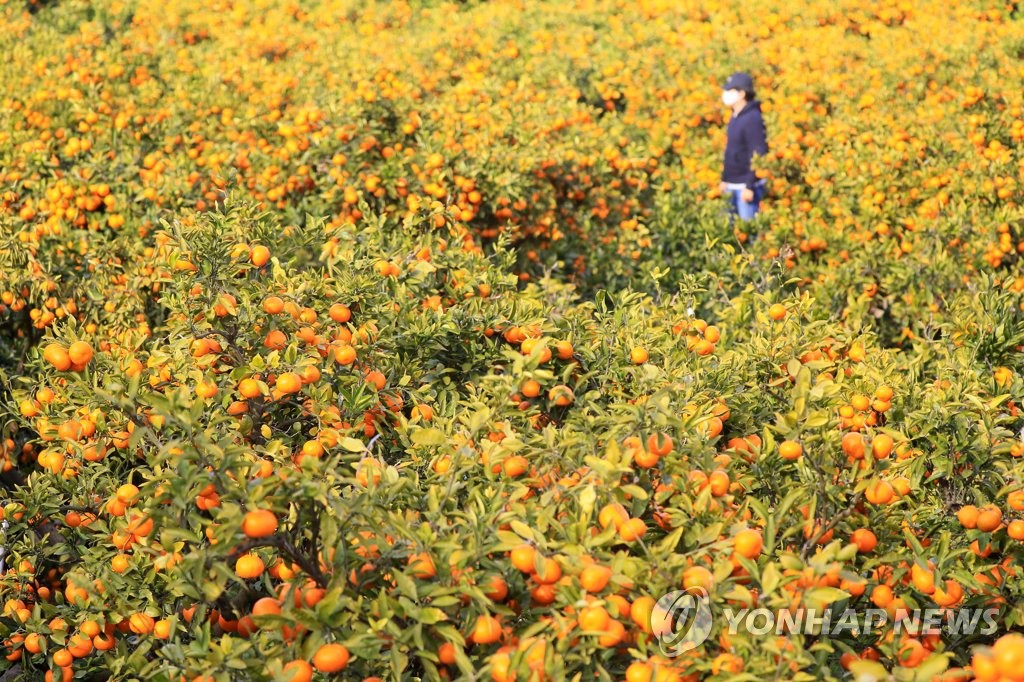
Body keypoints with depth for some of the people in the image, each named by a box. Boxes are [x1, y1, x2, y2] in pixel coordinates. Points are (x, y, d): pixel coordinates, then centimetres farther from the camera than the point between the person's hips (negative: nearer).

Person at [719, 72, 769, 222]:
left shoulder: (752, 119, -16)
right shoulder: (735, 117, 11)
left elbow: (757, 155, -20)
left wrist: (750, 186, -22)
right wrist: (724, 179, 18)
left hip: (746, 186, -9)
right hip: (733, 185, 9)